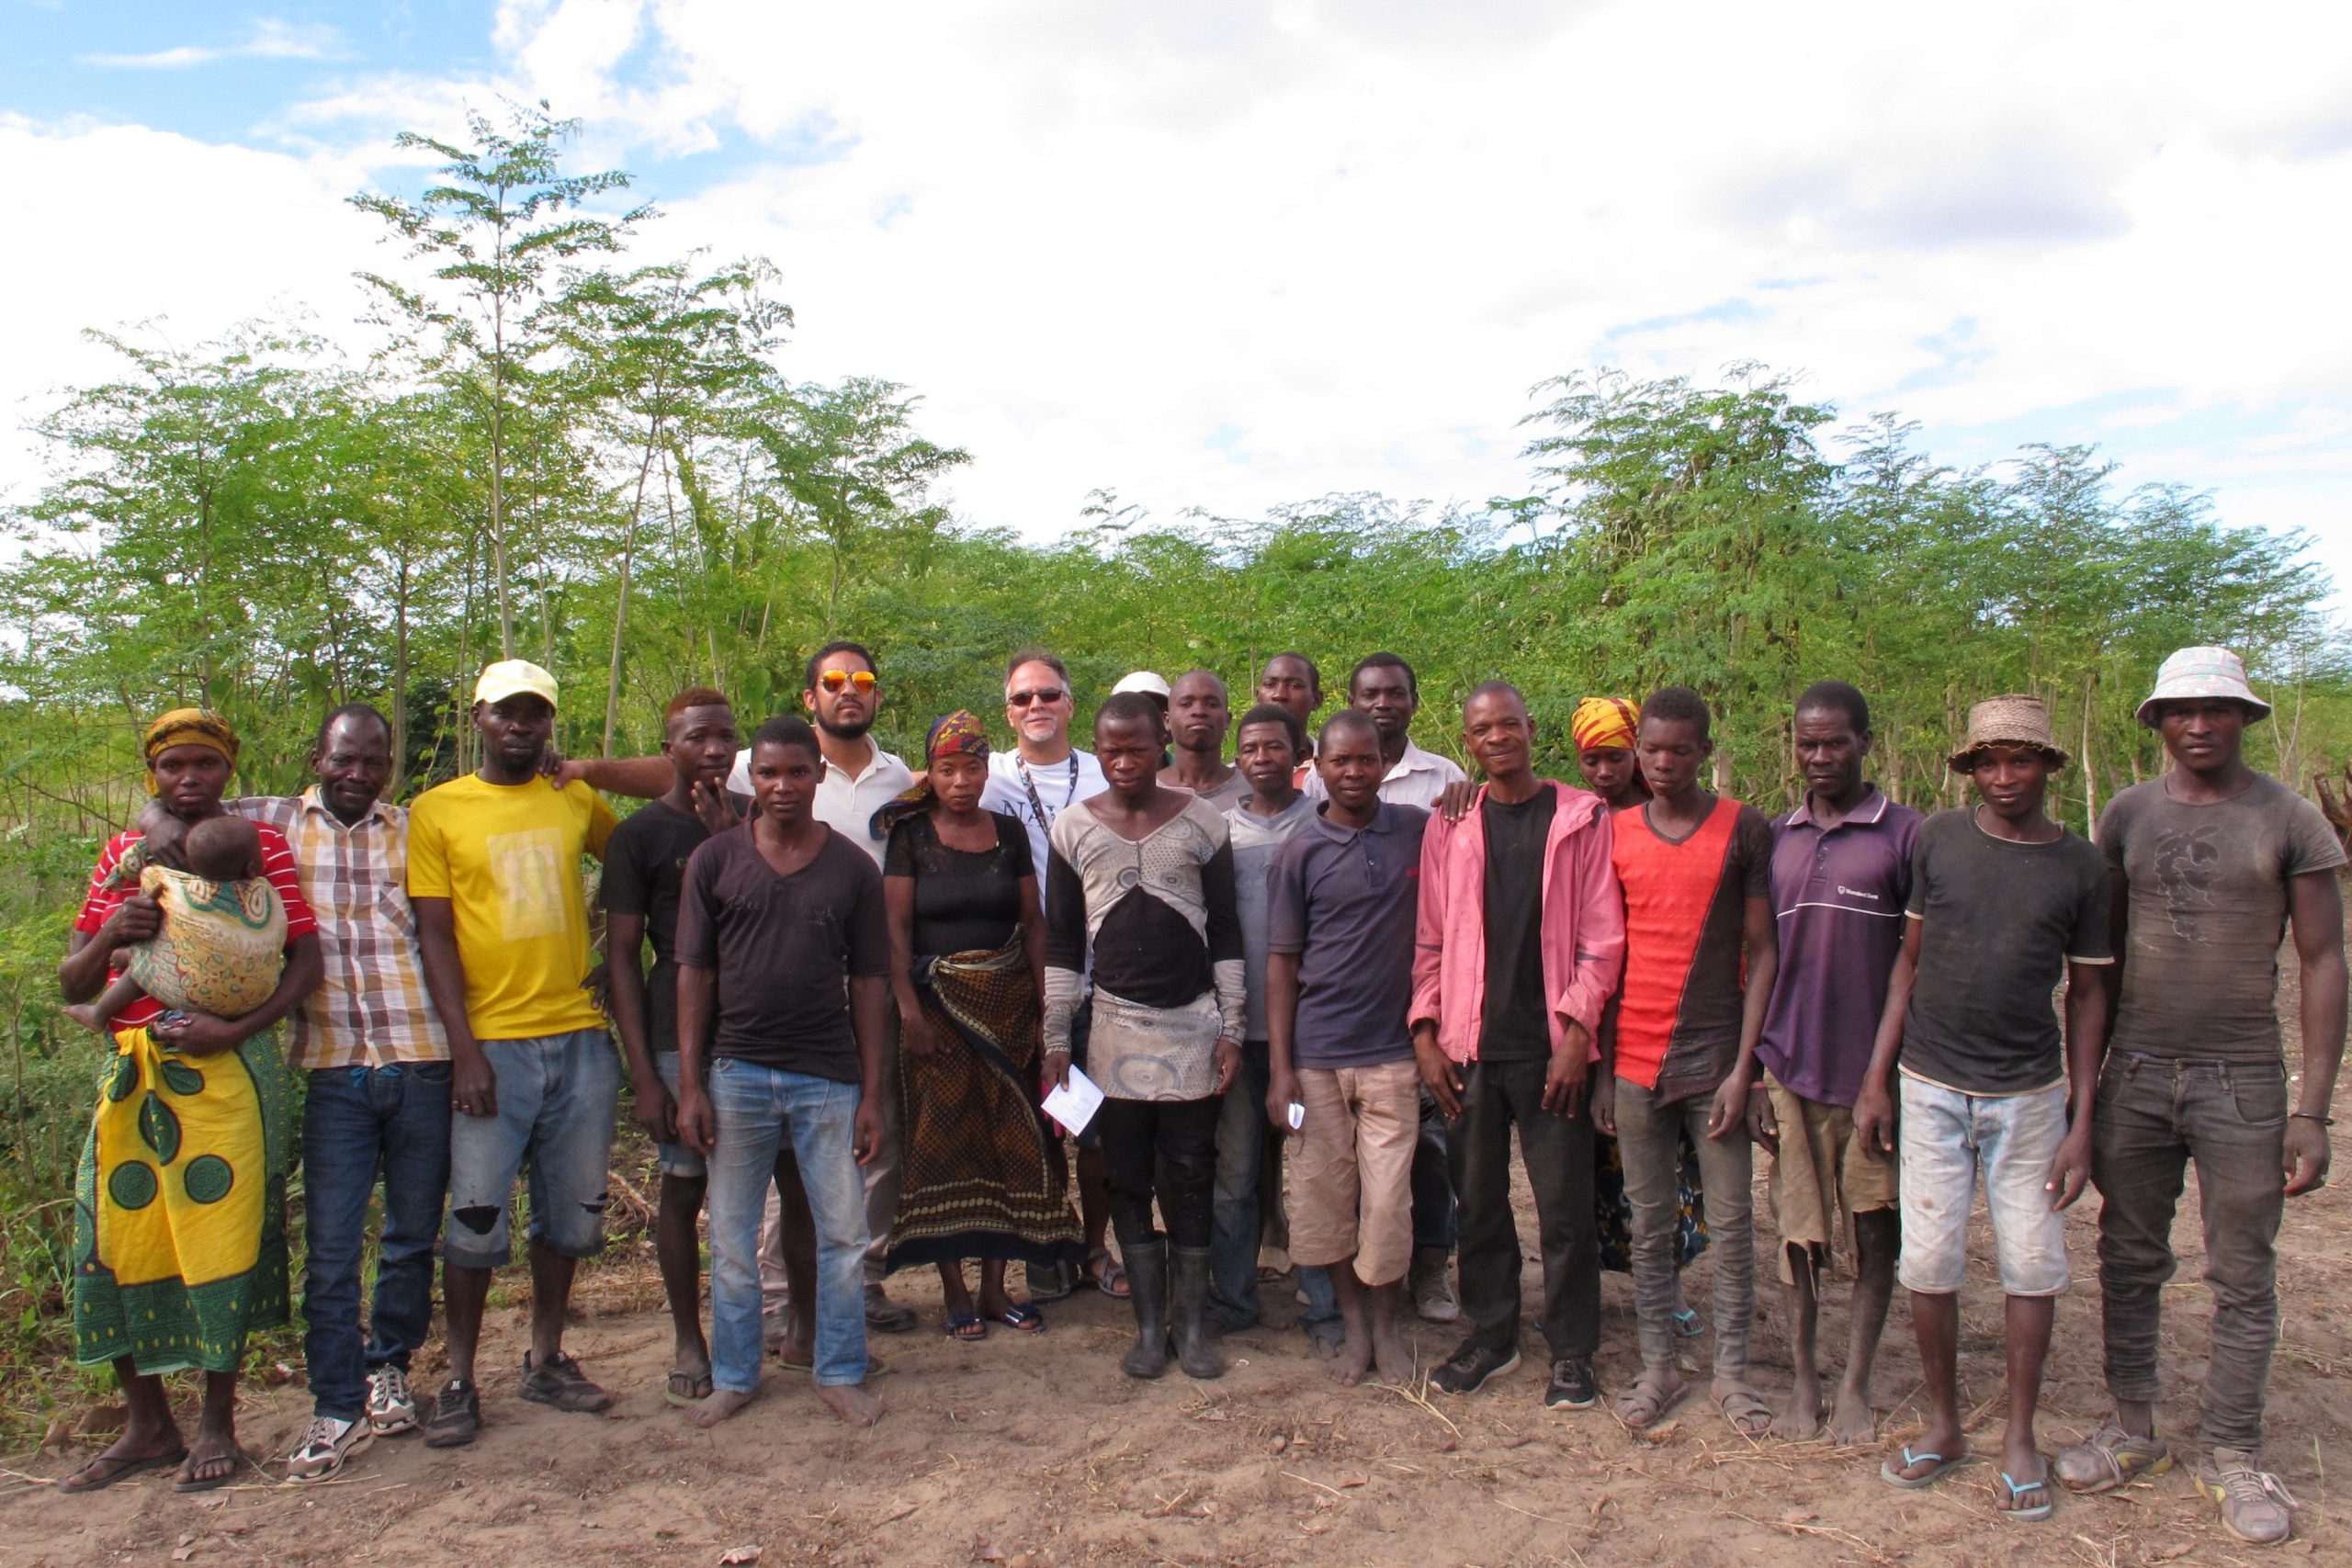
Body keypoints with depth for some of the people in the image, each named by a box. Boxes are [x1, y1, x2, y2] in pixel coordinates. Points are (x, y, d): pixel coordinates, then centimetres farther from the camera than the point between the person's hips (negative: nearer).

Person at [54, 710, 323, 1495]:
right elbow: (72, 984, 13)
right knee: (115, 1240, 6)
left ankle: (218, 1424, 15)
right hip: (134, 1072, 4)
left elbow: (306, 961, -4)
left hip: (229, 1070, -4)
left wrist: (235, 1029, -18)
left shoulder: (258, 843, 3)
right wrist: (109, 935, -9)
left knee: (222, 1239, 0)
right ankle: (147, 1424, 22)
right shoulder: (122, 852, 15)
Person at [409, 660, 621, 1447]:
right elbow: (434, 935, -3)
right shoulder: (437, 811, 1)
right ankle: (459, 1381, 15)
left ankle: (546, 1359, 25)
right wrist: (464, 1048, -10)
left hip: (580, 1036, 3)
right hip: (493, 1043, -3)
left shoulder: (576, 801, 9)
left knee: (571, 1212, 10)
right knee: (476, 1219, -1)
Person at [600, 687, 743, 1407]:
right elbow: (622, 956, -4)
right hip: (681, 1040, -3)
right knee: (684, 1187, 5)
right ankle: (688, 1342, 21)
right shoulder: (641, 833, -2)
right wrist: (643, 1072, -9)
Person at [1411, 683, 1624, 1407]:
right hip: (1470, 1047, 3)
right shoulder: (1449, 826, 8)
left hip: (1551, 1047, -2)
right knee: (1479, 1200, 10)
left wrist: (1577, 1031, -10)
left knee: (1565, 1206, 2)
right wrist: (1426, 1031, 0)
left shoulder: (1582, 819, 1)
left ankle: (1572, 1351, 17)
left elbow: (1603, 936, -2)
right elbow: (1430, 939, 8)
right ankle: (1490, 1334, 26)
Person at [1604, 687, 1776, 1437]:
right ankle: (1659, 1368, 21)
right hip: (1636, 1060, 2)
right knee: (1649, 1225, 9)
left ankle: (1731, 1371, 20)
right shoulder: (1614, 833, 5)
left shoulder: (1746, 830, -1)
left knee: (1731, 1225, 5)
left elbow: (1761, 953, -1)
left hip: (1716, 1058, -2)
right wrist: (1601, 1067, 4)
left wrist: (1744, 1067, -7)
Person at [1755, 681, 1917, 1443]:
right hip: (1791, 1065, 3)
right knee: (1799, 1228, 9)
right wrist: (1752, 1067, 7)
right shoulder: (1775, 838, 8)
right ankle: (1802, 1377, 21)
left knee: (1876, 1230, 6)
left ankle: (1856, 1383, 21)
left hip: (1874, 1067, -2)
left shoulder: (1904, 834, -3)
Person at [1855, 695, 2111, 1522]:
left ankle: (2019, 1438, 20)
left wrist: (2082, 1120, 0)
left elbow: (2087, 995, 4)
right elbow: (1909, 960, 5)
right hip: (1932, 1088, 0)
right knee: (1929, 1265, 2)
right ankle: (1944, 1424, 21)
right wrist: (1876, 1077, 2)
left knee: (2032, 1267, 4)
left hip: (2030, 1095, 0)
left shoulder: (2080, 867, -1)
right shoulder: (1938, 841, 0)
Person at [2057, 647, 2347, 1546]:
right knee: (2129, 1262, 11)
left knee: (2243, 1282, 6)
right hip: (2135, 1076, 3)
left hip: (2242, 1083, -3)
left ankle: (2231, 1456, 20)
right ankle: (2134, 1430, 25)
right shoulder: (2128, 814, 5)